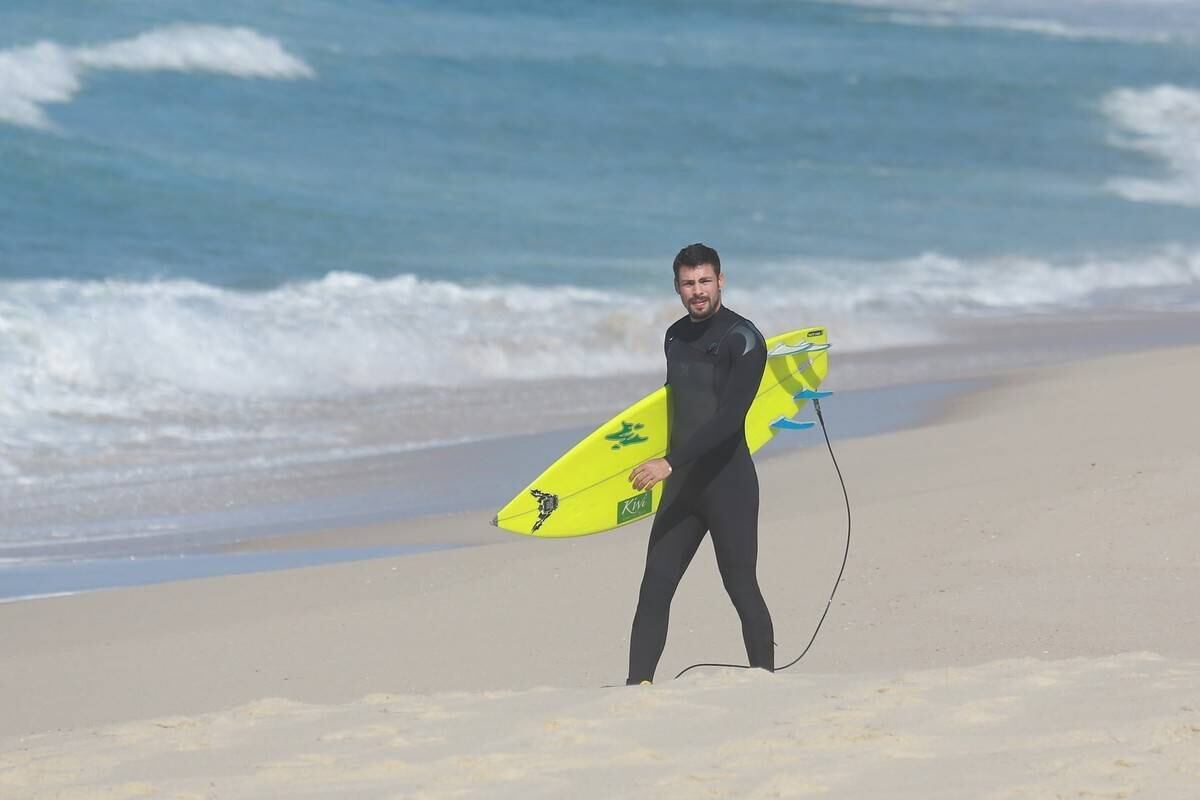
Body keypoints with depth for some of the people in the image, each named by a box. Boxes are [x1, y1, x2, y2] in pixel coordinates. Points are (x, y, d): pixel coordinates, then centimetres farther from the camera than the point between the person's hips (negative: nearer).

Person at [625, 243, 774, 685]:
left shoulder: (742, 338, -10)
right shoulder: (676, 338, 14)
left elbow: (729, 417, -20)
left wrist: (670, 464, -26)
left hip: (729, 483, -7)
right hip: (681, 485, 7)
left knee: (742, 589, -3)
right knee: (654, 589, -1)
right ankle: (637, 686, -4)